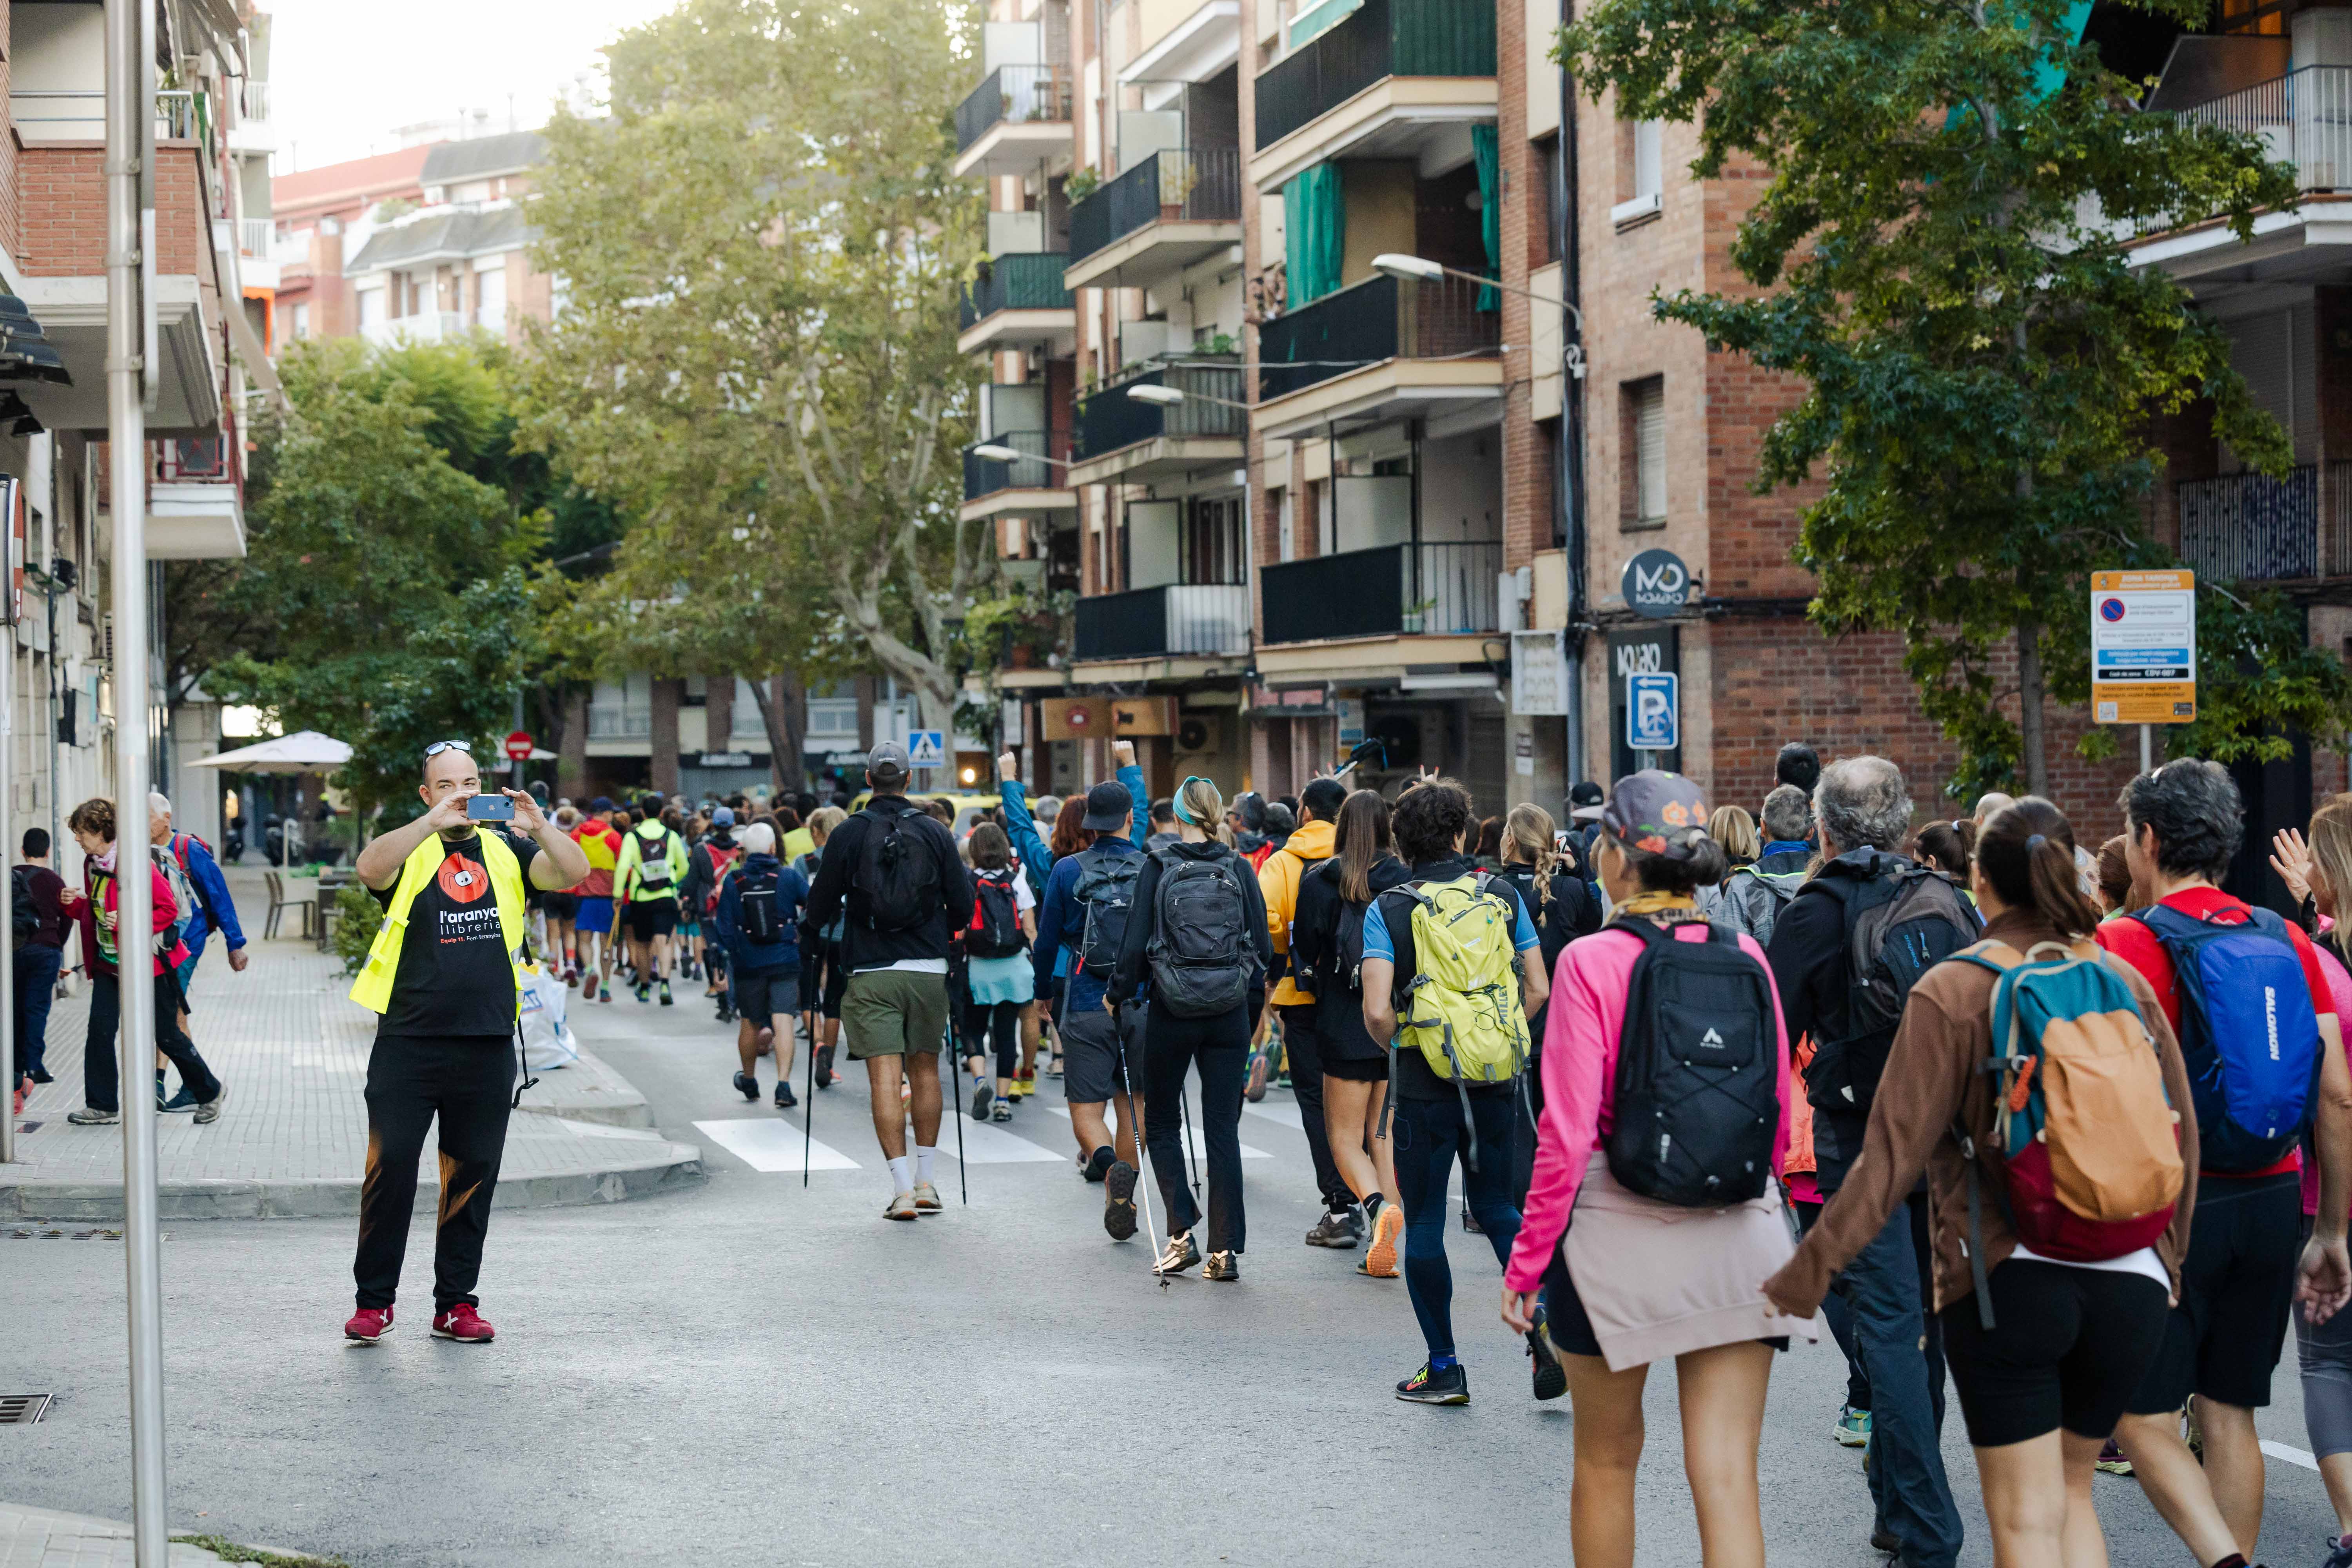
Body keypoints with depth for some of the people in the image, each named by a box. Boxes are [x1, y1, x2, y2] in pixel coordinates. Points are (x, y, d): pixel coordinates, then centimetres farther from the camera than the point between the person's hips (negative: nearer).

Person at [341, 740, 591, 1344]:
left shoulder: (506, 850, 10)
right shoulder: (410, 849, 3)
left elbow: (574, 873, -4)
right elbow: (370, 868, -20)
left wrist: (540, 827, -23)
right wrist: (434, 822, -30)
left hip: (488, 1046, 3)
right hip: (407, 1043, -2)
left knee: (473, 1176, 8)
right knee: (390, 1169, -3)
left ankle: (457, 1303, 17)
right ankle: (374, 1300, 7)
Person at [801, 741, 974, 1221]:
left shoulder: (848, 834, -3)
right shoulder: (935, 832, 1)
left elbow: (819, 909, -1)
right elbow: (963, 906, 2)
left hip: (871, 974, -2)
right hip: (929, 971, 2)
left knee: (885, 1077, -3)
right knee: (925, 1071, 14)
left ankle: (902, 1189, -9)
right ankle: (924, 1181, 19)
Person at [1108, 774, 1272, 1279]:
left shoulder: (1158, 869, -7)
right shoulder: (1239, 870, 0)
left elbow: (1135, 944, -7)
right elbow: (1263, 947, 2)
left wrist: (1118, 994, 9)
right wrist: (1252, 1004, 14)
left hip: (1171, 1014, -2)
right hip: (1229, 1015, 2)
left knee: (1160, 1123, 14)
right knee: (1223, 1129, 6)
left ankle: (1181, 1231, 0)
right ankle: (1226, 1249, 4)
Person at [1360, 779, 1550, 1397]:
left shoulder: (1389, 910, -7)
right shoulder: (1503, 896, 3)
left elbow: (1377, 1012, -15)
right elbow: (1539, 991, 3)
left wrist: (1397, 1044, 6)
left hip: (1424, 1084, -3)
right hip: (1496, 1082, 3)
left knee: (1423, 1222, 7)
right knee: (1496, 1207, 19)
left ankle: (1443, 1369, 11)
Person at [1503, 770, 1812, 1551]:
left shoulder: (1592, 961, -9)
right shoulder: (1746, 958, 1)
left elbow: (1567, 1134, -12)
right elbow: (1780, 1118, 9)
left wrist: (1527, 1261, -4)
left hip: (1618, 1233, -2)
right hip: (1740, 1239, 3)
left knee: (1606, 1460, 17)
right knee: (1728, 1475, 1)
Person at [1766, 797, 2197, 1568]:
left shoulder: (1952, 991, -6)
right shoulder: (2125, 982, 5)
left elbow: (1895, 1153, -11)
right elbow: (2182, 1138, 9)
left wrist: (1808, 1270, -9)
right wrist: (2167, 1262, 23)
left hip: (2007, 1280, -4)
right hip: (2130, 1286, 4)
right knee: (2071, 1490, 21)